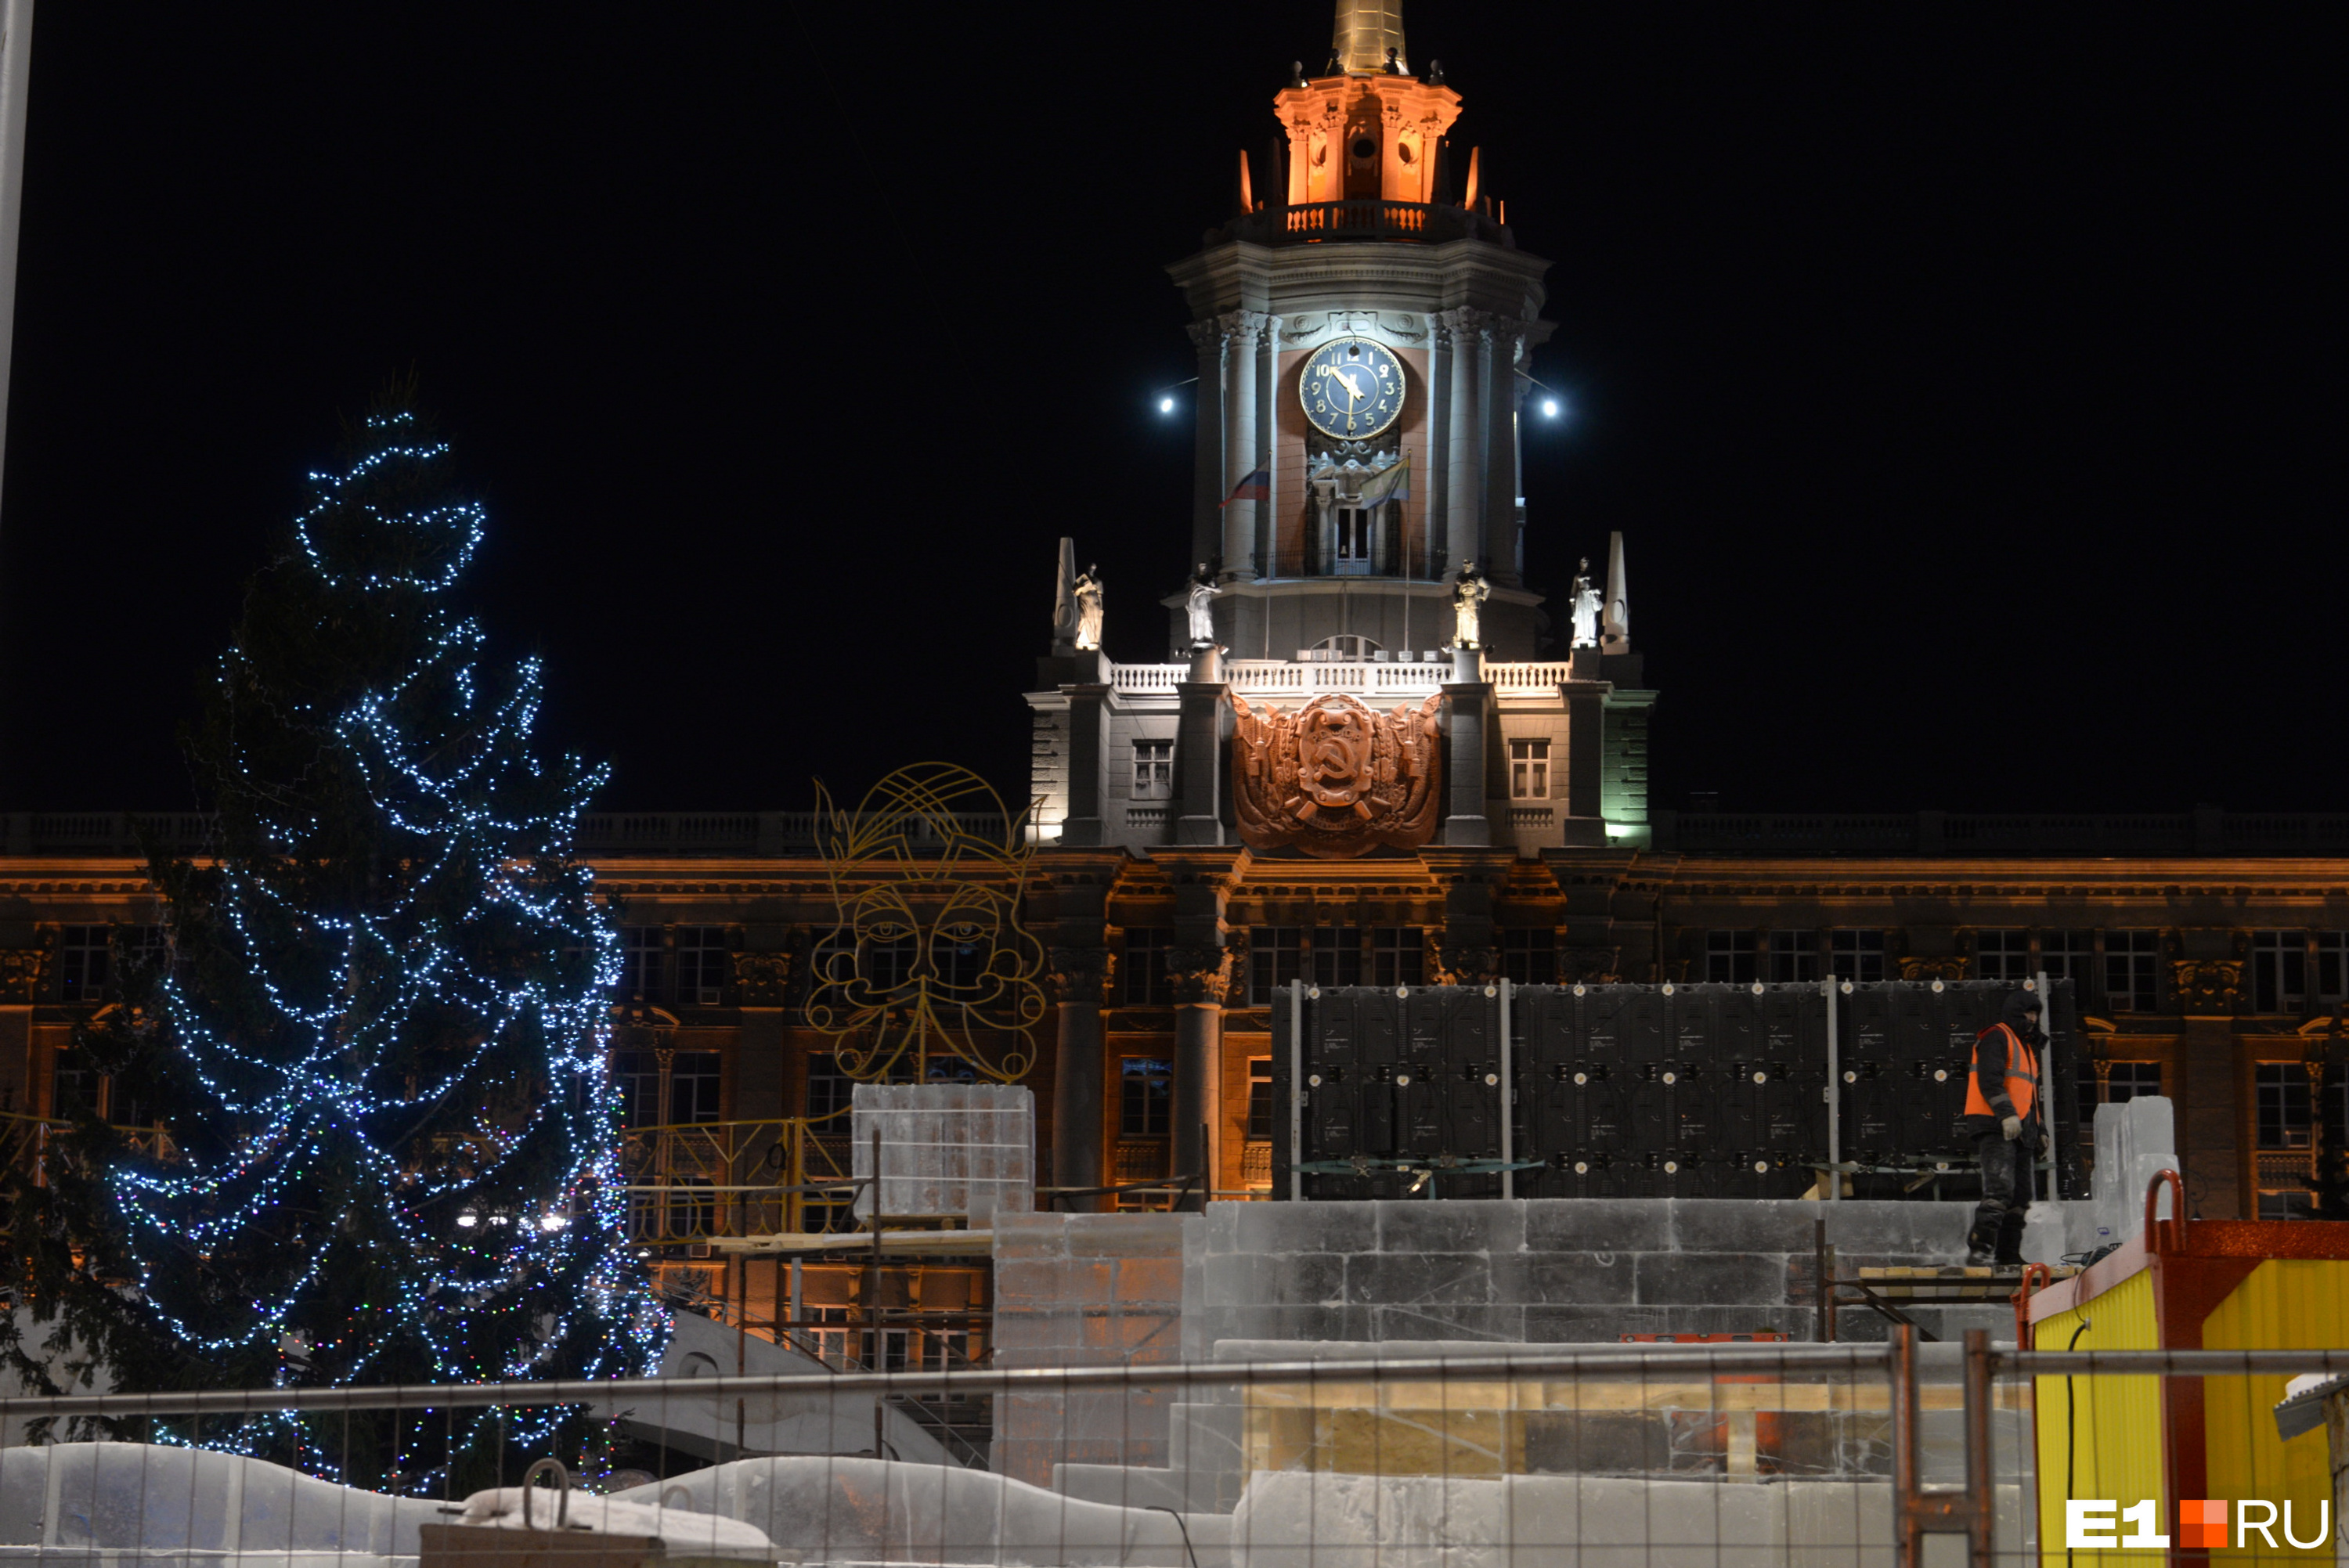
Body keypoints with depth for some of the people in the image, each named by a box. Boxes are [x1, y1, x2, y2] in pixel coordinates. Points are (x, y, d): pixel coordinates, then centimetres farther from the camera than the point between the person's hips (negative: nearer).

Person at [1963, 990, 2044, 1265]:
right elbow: (1989, 1080, -17)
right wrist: (2006, 1114, -26)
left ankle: (2008, 1254, 10)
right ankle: (1979, 1250, -27)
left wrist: (2038, 1131, 27)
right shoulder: (1996, 1038, -4)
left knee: (2019, 1196, 7)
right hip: (1994, 1127, -10)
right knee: (2000, 1190, -21)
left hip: (2018, 1130, 10)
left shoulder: (2026, 1046, 27)